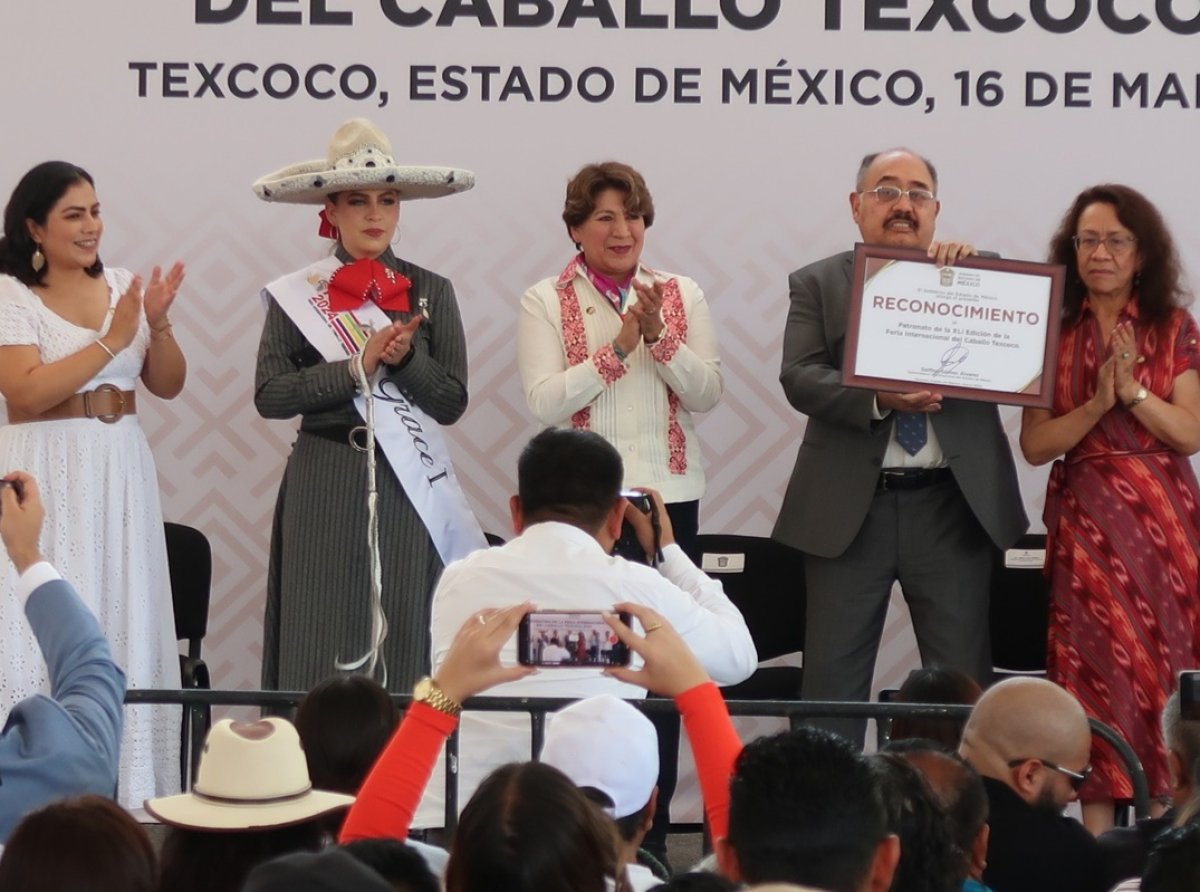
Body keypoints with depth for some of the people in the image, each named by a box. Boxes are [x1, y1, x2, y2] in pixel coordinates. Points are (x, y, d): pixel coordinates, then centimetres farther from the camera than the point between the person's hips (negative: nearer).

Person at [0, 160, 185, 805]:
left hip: (121, 478, 5)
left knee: (124, 624, 5)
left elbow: (168, 385, 11)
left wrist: (159, 324, -7)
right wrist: (112, 340, -17)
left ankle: (123, 788, 10)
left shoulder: (122, 287, 10)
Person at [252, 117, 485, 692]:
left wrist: (406, 358, -14)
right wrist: (358, 367, -12)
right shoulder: (296, 296, 4)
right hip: (323, 488, -1)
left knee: (403, 641, 0)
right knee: (322, 647, -3)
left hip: (408, 490, 1)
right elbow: (269, 396, -5)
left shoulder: (430, 293, 7)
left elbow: (451, 403, 3)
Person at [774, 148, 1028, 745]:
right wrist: (879, 400, -23)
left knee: (965, 678, 3)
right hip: (849, 510, -1)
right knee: (833, 677, 4)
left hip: (953, 507, 1)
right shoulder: (818, 285, 7)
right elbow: (800, 378, -6)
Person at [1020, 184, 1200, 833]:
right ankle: (1098, 842, -4)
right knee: (1094, 680, -6)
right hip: (1084, 522, 0)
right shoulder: (1052, 335, 5)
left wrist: (1134, 390, -16)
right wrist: (1098, 404, -14)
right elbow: (1034, 445, 0)